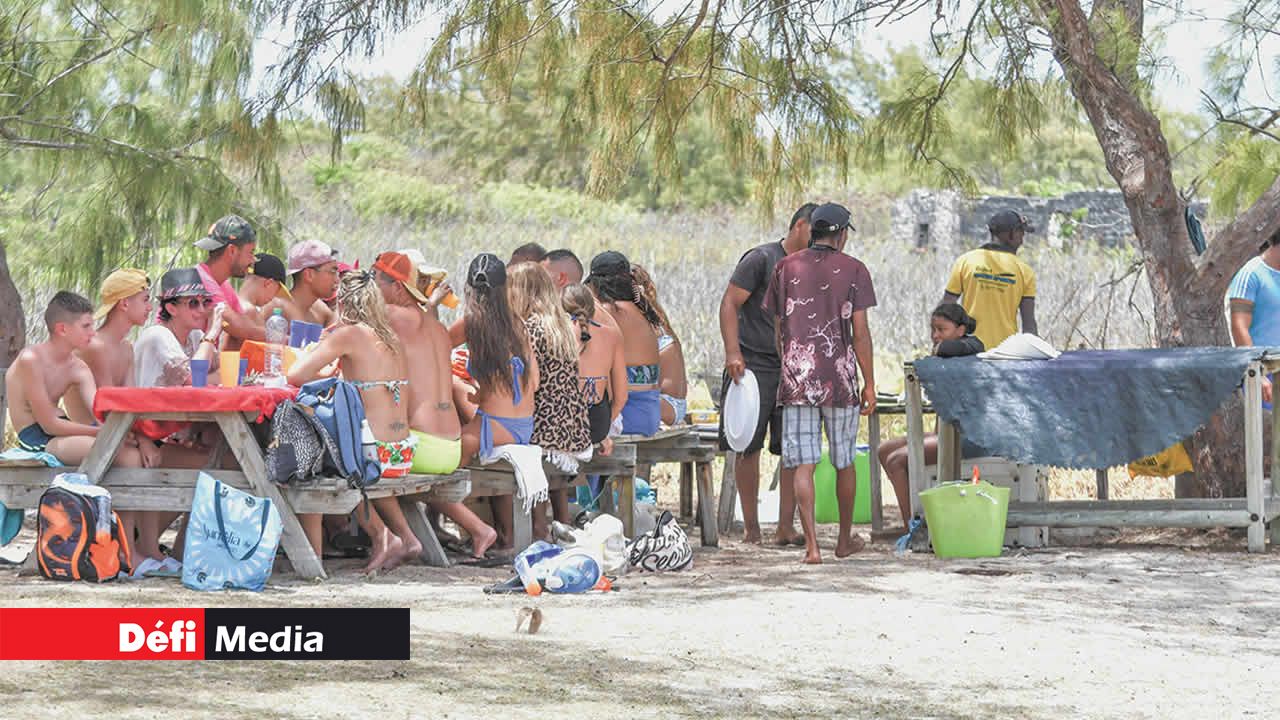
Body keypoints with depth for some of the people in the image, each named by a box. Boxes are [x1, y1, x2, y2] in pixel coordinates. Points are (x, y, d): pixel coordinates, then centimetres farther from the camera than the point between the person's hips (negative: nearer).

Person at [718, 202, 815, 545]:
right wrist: (732, 352, -17)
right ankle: (751, 526, 6)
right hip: (753, 364, -5)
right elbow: (729, 303, -7)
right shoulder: (761, 259, -3)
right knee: (748, 447, -1)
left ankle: (785, 527, 0)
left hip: (793, 369, 5)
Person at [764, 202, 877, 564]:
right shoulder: (853, 270, -1)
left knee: (803, 465, -2)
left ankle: (812, 545, -12)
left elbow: (778, 328, 9)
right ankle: (845, 539, 26)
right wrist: (870, 383, 1)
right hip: (840, 378, -1)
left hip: (796, 377, 1)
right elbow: (860, 332, -4)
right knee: (844, 462, 14)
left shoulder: (786, 267, 6)